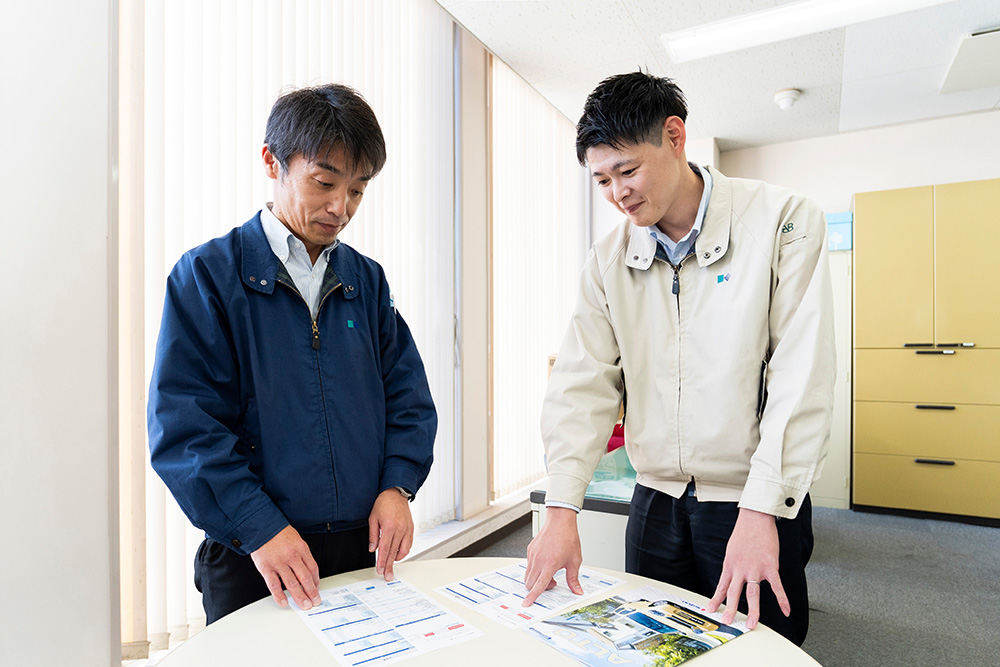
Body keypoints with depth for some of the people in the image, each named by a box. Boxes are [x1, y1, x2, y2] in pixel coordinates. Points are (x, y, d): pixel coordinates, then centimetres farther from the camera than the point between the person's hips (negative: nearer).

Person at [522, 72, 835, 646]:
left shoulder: (784, 222, -8)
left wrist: (761, 511, -20)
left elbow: (802, 377, -14)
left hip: (760, 504, -3)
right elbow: (584, 384, -4)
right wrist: (562, 511, -12)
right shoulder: (608, 261, 2)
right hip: (656, 501, 3)